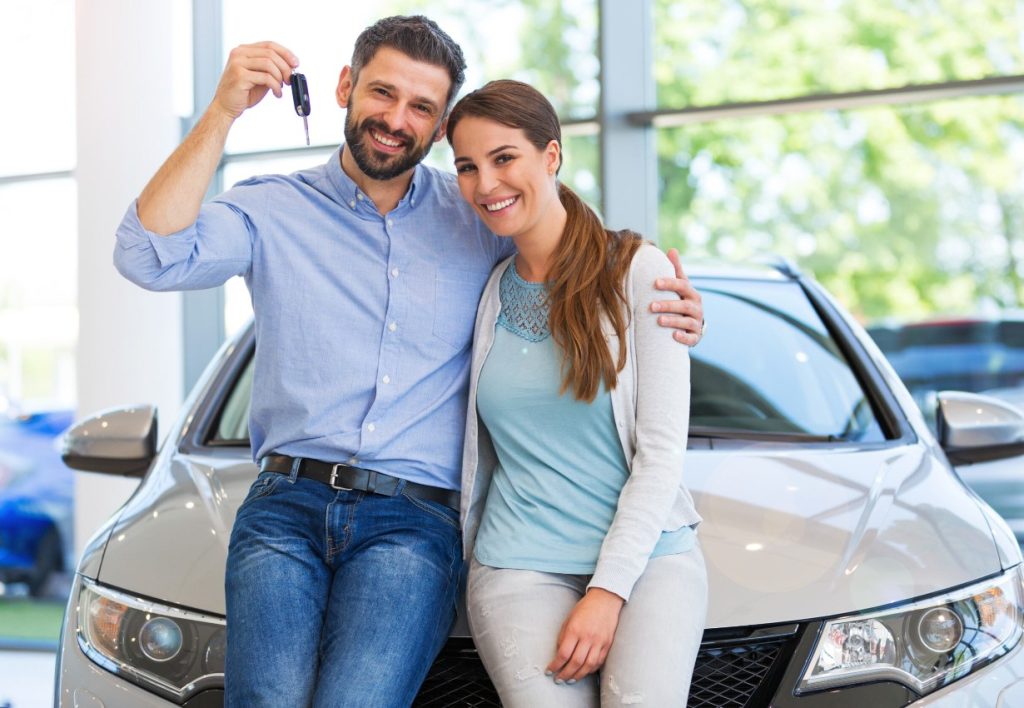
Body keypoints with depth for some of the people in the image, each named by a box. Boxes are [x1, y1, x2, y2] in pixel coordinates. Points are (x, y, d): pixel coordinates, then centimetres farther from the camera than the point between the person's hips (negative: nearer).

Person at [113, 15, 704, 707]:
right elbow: (150, 256, -6)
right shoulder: (275, 209, 10)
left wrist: (669, 316, -1)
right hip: (287, 504, 0)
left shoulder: (480, 222, 14)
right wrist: (223, 112, -11)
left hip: (413, 520, 0)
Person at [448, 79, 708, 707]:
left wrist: (609, 590, -12)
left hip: (646, 554, -2)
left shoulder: (638, 272, -1)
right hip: (521, 565, 3)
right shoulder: (485, 294, 11)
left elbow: (662, 451, -6)